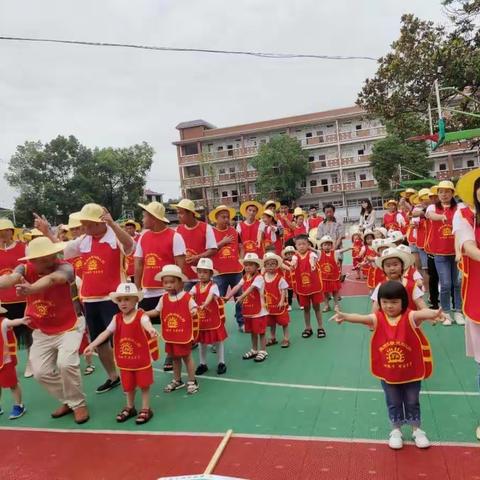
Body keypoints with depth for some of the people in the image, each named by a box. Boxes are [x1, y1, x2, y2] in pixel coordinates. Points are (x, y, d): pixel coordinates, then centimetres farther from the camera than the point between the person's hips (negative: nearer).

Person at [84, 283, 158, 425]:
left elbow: (147, 323, -42)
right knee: (128, 386, 20)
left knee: (144, 385, 9)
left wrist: (151, 329, -67)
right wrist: (92, 345, -18)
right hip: (125, 361, 5)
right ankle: (130, 408, 39)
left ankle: (145, 409, 24)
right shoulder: (116, 318, -3)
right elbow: (106, 332, -6)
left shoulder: (141, 316, -20)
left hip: (142, 359, -5)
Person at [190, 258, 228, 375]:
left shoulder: (213, 286, -13)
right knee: (202, 342, 15)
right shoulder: (195, 287, 0)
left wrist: (204, 305, -50)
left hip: (214, 319, -4)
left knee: (218, 341, 8)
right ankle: (203, 364, 29)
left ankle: (221, 363, 23)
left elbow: (211, 296, -31)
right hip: (200, 319, 4)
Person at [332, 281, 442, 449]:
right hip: (387, 374, 1)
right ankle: (396, 431, 40)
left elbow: (421, 313, -38)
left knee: (412, 402, 19)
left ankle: (417, 430, 41)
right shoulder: (377, 319, -14)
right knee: (393, 403, 19)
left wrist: (433, 313, -62)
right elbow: (361, 318, -30)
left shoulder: (410, 317, -17)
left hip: (411, 372, -1)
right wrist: (345, 316, -51)